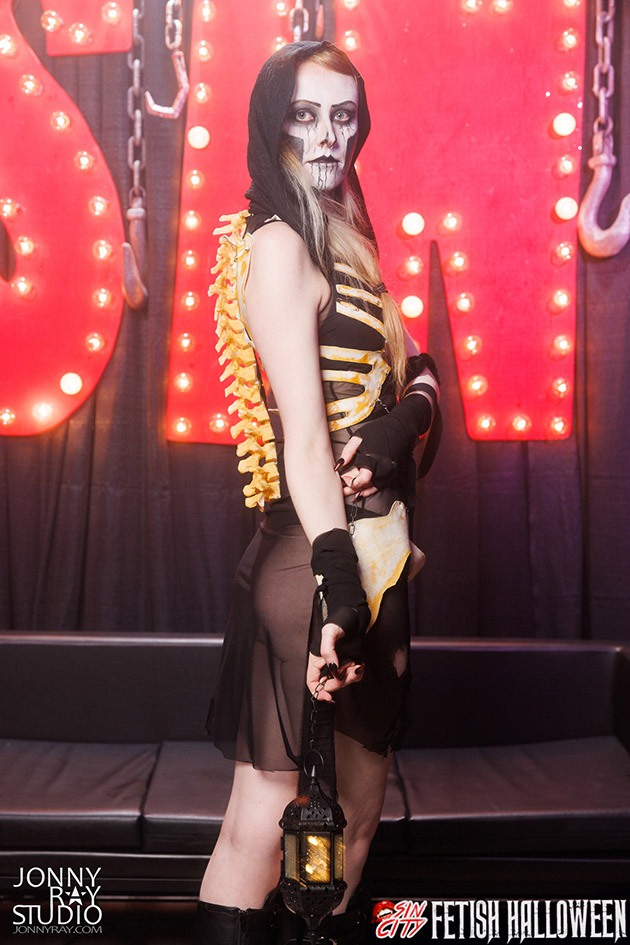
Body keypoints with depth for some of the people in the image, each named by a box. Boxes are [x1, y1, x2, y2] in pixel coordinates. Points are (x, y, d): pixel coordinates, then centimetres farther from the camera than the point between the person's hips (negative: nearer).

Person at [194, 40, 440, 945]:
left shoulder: (342, 241, 16)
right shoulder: (278, 246, -10)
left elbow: (418, 366, 15)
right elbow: (301, 433, -19)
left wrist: (408, 414, -8)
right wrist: (337, 582, -23)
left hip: (373, 552, 9)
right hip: (317, 560, -9)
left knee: (358, 811, 18)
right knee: (270, 817, 0)